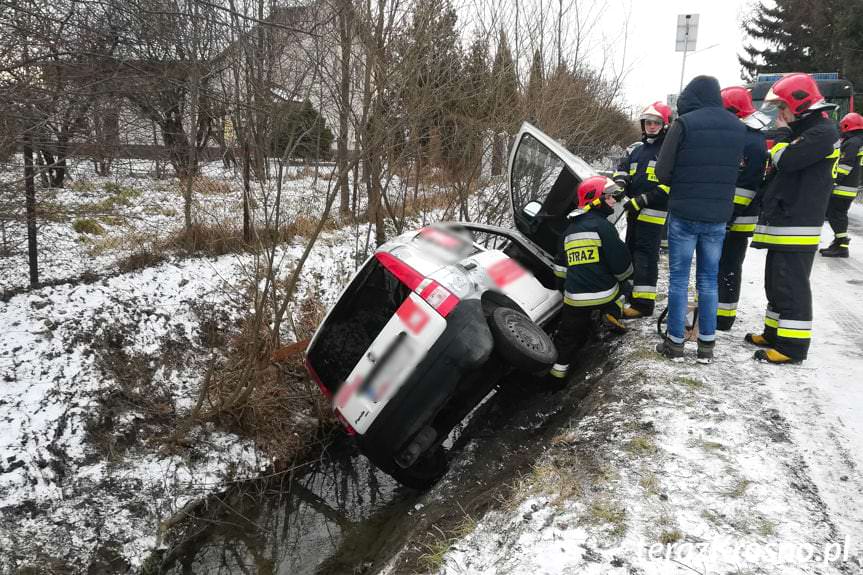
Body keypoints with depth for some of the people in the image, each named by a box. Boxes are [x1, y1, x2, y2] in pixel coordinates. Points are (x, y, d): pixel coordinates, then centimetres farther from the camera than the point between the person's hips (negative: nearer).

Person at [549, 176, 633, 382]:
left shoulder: (570, 230, 14)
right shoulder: (602, 226, -8)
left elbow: (560, 269, 20)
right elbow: (621, 264, -9)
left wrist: (566, 288, 33)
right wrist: (624, 276, 13)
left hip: (574, 298, 5)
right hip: (603, 295, -4)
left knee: (570, 333, 18)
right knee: (622, 283, 26)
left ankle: (560, 363, 11)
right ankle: (613, 314, 19)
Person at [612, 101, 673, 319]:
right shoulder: (635, 149, 16)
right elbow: (621, 171, 11)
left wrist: (642, 200, -19)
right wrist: (617, 186, -13)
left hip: (654, 213, -7)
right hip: (633, 211, 7)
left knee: (646, 255, -8)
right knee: (632, 251, 15)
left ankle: (643, 302, -6)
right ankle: (632, 292, 28)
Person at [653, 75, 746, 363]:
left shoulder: (684, 123, -10)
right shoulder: (738, 127, 7)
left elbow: (662, 172, -9)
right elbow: (735, 169, 11)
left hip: (683, 214, -4)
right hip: (719, 215, 4)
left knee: (679, 278, 4)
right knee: (709, 279, 11)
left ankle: (675, 342, 9)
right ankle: (706, 344, 14)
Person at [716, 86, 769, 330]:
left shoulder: (751, 143, -18)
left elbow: (744, 187, -23)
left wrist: (727, 218, -22)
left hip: (734, 221, -10)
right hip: (721, 216, 10)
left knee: (727, 268, -2)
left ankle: (723, 317, 6)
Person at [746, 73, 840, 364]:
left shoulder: (824, 132, -12)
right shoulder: (803, 131, 20)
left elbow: (787, 162, -23)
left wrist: (775, 143, -4)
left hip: (797, 227, -10)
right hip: (782, 224, 10)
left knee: (791, 286, -7)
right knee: (775, 283, 16)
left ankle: (793, 346, -1)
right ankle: (775, 334, 27)